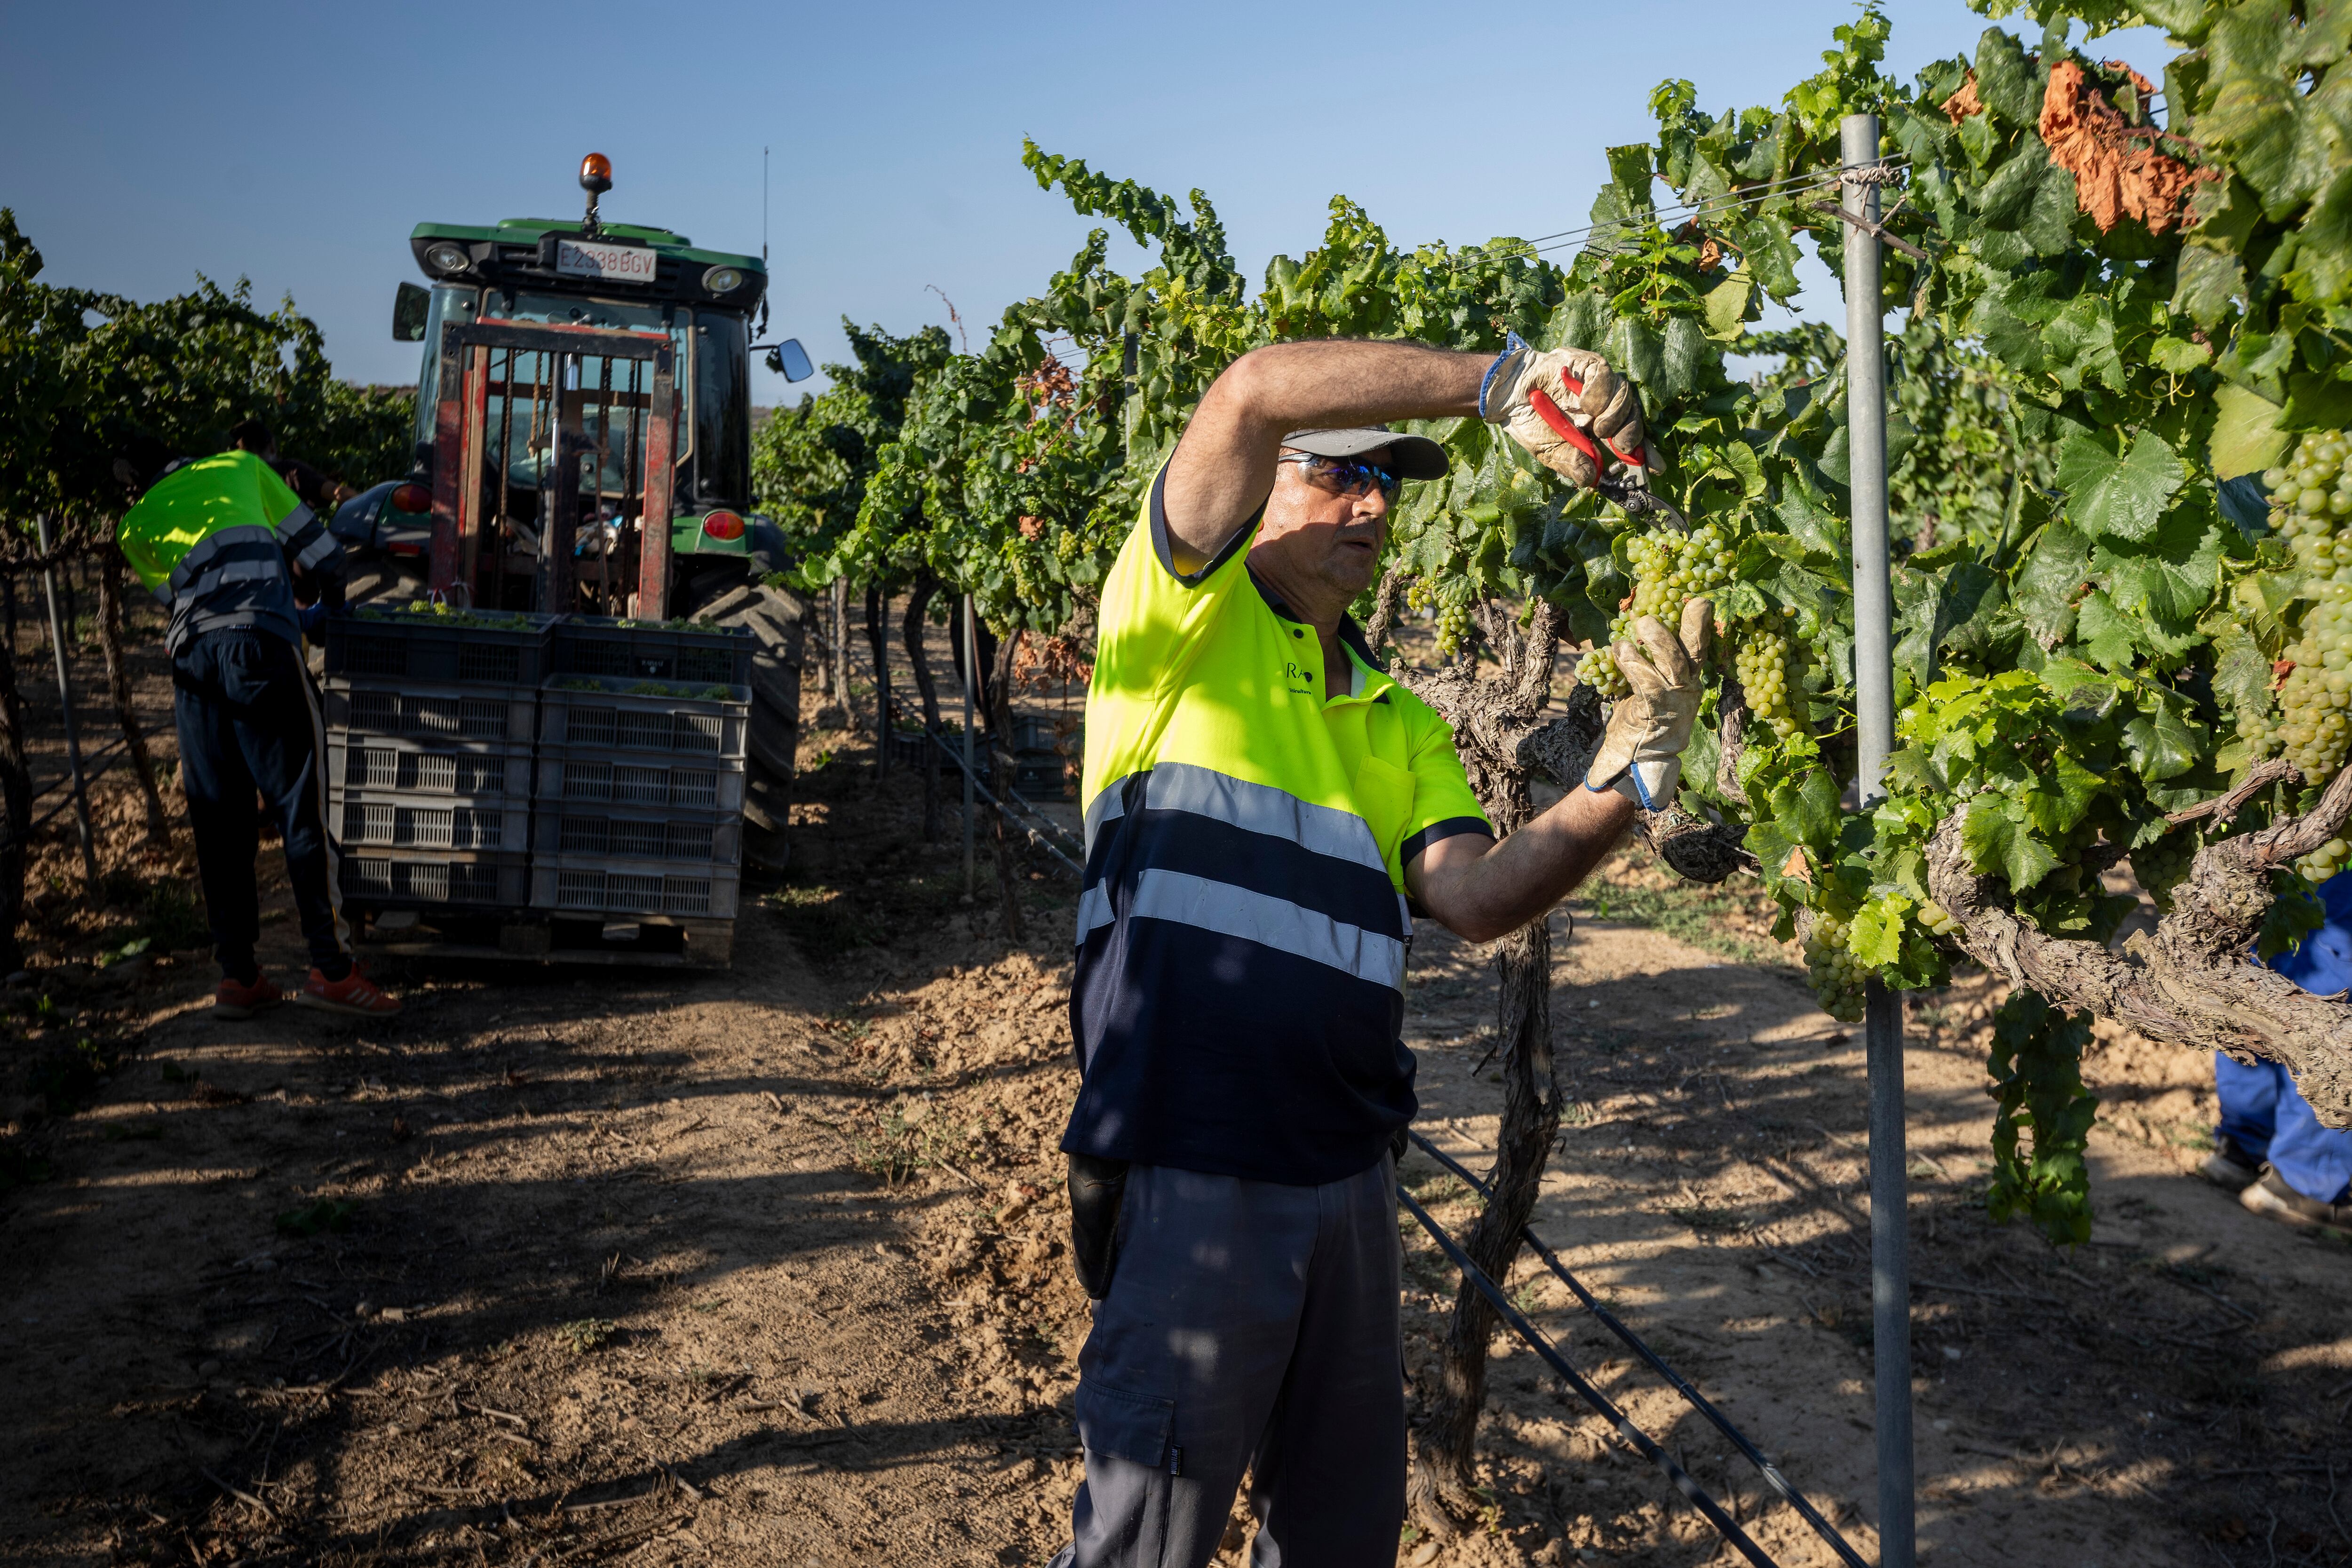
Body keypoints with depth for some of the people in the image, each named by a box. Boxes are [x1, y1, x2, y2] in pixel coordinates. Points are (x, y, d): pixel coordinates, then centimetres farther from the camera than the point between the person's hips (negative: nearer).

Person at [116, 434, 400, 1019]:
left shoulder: (135, 529, 27)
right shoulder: (242, 466, 23)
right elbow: (318, 552, 23)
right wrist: (328, 598, 42)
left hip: (190, 654, 3)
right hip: (261, 645, -3)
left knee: (217, 821, 9)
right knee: (301, 805, -3)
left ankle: (238, 977, 12)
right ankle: (331, 968, -5)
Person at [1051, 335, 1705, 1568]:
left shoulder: (1394, 719, 18)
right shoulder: (1184, 618, -1)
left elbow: (1476, 897, 2)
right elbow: (1257, 390, -17)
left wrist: (1626, 774, -11)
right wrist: (1504, 381, -16)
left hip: (1347, 1169, 7)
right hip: (1193, 1166, -7)